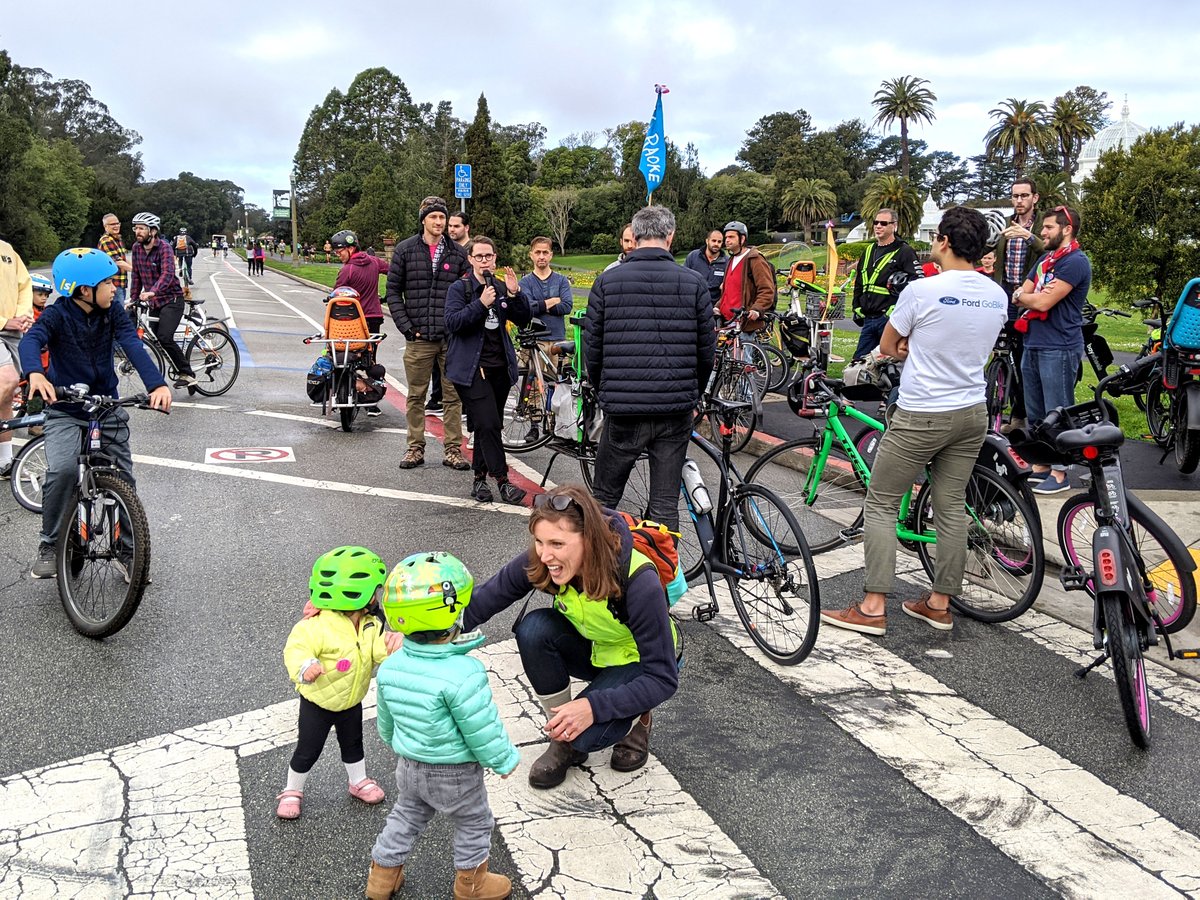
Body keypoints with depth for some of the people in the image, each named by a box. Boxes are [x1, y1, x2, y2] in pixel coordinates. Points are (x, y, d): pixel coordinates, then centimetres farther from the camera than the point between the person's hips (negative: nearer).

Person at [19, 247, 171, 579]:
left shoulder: (112, 313, -6)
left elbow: (134, 346, -20)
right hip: (64, 409, -3)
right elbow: (30, 340, -32)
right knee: (61, 471, -25)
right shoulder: (57, 315, -14)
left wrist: (157, 384, -39)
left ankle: (127, 549, 17)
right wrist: (35, 374, -56)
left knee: (124, 477, 1)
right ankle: (49, 546, -5)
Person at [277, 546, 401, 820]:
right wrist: (304, 667, -57)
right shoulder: (319, 626, -32)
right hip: (317, 703, -5)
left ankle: (359, 782, 45)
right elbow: (296, 648, -36)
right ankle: (292, 791, 32)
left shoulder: (371, 625, -11)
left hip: (351, 702, 5)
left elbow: (380, 651, -13)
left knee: (353, 745, 22)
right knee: (308, 751, 9)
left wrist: (391, 647, -36)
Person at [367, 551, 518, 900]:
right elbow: (482, 729, -25)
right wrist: (504, 760, -8)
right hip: (455, 774, -6)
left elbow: (385, 721, 5)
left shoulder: (390, 666, -12)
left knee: (407, 816, 29)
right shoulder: (463, 674, -34)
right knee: (474, 822, 20)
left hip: (409, 766, 6)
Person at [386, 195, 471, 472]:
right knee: (416, 396, 6)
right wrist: (405, 326, -4)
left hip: (452, 338, 1)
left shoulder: (458, 253, 7)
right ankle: (415, 448, 17)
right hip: (419, 338, -1)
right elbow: (393, 290, 5)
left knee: (454, 396, 3)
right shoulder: (405, 250, 5)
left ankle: (453, 449, 12)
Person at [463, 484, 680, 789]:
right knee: (534, 628, -27)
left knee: (583, 735, -29)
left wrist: (594, 706, -40)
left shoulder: (639, 582, -36)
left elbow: (663, 679, -31)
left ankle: (638, 718, 6)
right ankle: (562, 742, -7)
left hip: (639, 661, -5)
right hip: (591, 649, 5)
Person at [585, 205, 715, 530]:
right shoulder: (694, 283, 2)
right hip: (676, 411, 1)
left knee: (604, 500, 14)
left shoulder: (607, 281, 0)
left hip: (623, 409, -1)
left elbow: (592, 347, 2)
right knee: (665, 507, 8)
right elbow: (706, 350, 6)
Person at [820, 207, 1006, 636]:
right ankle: (939, 603, 22)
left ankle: (873, 607, 3)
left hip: (921, 417, -7)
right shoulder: (997, 296, 4)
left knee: (880, 505, 3)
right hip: (972, 414, 7)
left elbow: (888, 346, -4)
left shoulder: (922, 290, -17)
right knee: (951, 508, 13)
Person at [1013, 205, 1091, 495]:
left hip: (1059, 349, -9)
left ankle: (1060, 473, 4)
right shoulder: (1046, 259, 17)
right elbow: (1019, 295, 14)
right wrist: (1024, 294, -9)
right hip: (1033, 345, 9)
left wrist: (1023, 295, 1)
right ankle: (1040, 465, 25)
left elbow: (1043, 302, -19)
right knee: (1035, 413, 15)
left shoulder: (1075, 262, -12)